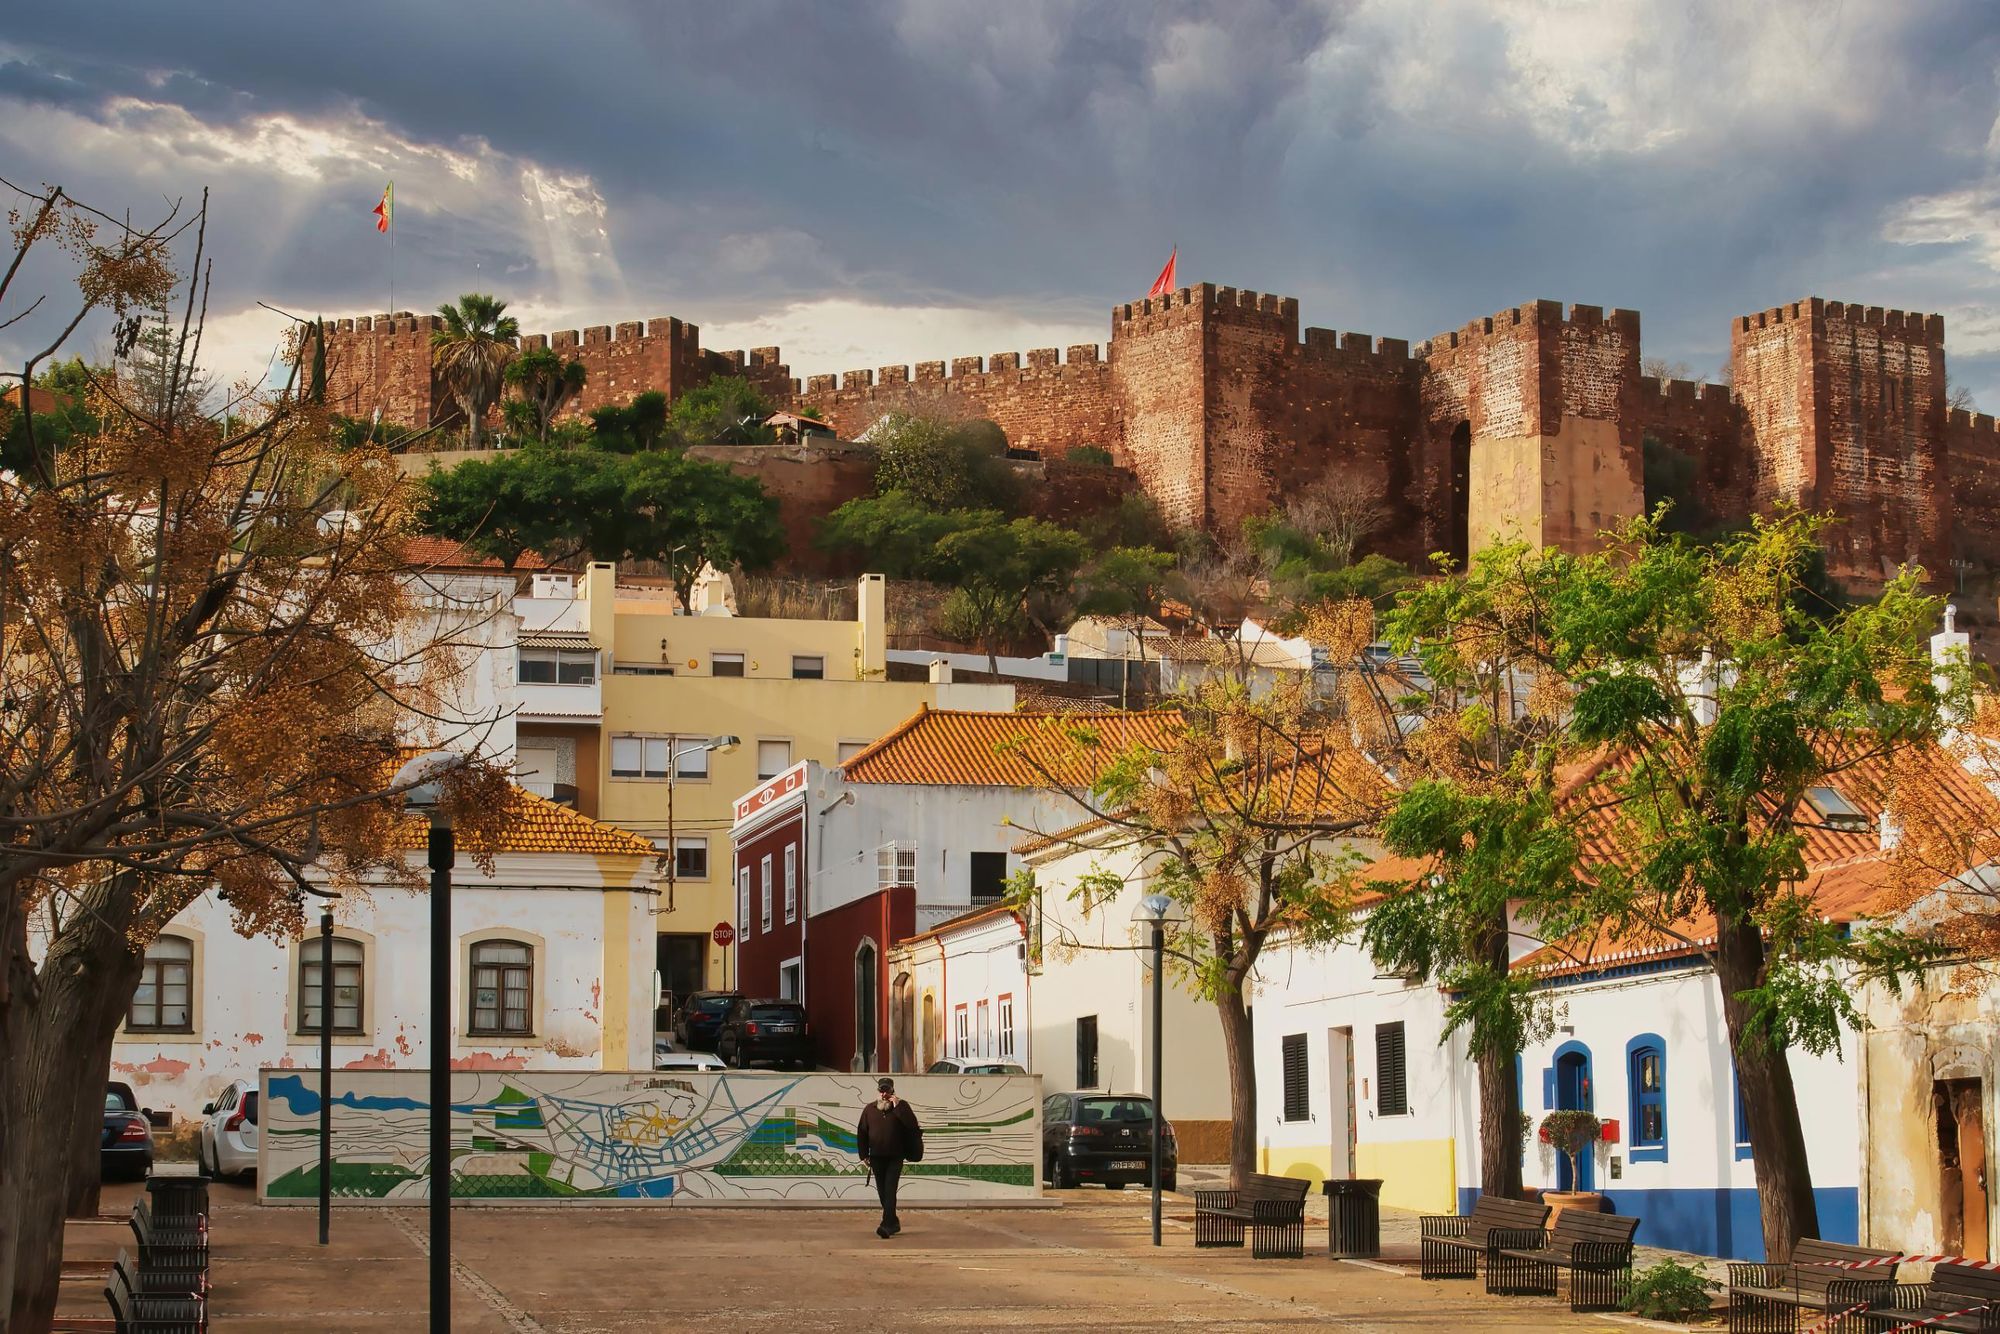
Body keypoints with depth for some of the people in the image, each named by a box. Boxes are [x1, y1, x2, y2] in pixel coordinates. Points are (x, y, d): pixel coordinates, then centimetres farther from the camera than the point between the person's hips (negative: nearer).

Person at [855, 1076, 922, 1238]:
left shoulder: (901, 1106, -1)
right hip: (877, 1158, 4)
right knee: (882, 1192, 9)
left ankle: (887, 1225, -18)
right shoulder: (869, 1109, 7)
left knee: (890, 1191, -13)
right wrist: (864, 1155, 5)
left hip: (895, 1157, -4)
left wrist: (898, 1107, -21)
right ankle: (893, 1223, 22)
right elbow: (861, 1133, 10)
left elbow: (912, 1124, -16)